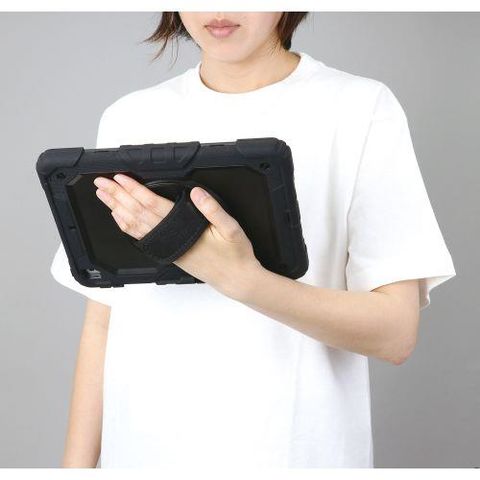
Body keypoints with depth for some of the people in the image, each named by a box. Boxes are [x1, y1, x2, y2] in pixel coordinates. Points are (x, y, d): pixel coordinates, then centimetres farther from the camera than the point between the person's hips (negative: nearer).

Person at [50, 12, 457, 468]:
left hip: (297, 448, -3)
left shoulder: (363, 107, -9)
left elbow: (396, 331, -14)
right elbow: (103, 319, 3)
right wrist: (77, 465, -1)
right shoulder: (128, 119, 2)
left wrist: (240, 279, -26)